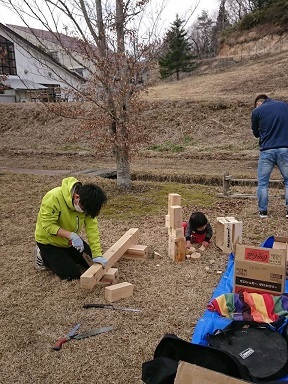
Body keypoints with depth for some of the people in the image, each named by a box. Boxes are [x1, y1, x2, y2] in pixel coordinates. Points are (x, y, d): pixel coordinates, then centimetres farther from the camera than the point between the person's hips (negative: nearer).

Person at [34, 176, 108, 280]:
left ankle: (66, 255, 24)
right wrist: (71, 235, -42)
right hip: (49, 241, -5)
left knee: (93, 263, 7)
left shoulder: (86, 202, -18)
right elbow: (48, 226, -31)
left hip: (70, 240, 6)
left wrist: (97, 255, -27)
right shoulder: (54, 198, -34)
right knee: (73, 275, -10)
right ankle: (44, 257, 11)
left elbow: (92, 228, -20)